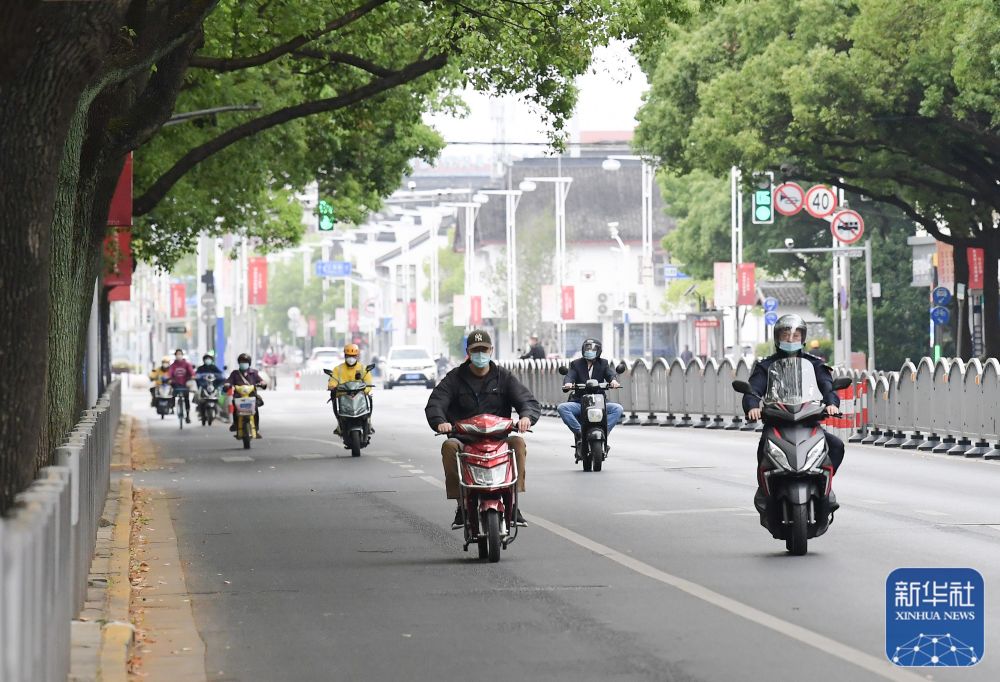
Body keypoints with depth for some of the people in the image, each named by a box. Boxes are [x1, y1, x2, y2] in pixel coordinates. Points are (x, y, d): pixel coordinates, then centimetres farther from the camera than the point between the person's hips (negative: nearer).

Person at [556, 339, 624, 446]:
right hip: (579, 403, 0)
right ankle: (579, 431, -24)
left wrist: (613, 380, -30)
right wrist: (568, 383, -31)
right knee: (562, 408, -27)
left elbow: (610, 373, -5)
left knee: (618, 409, -25)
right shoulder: (576, 364, 11)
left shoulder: (603, 363, 12)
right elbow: (570, 375, -6)